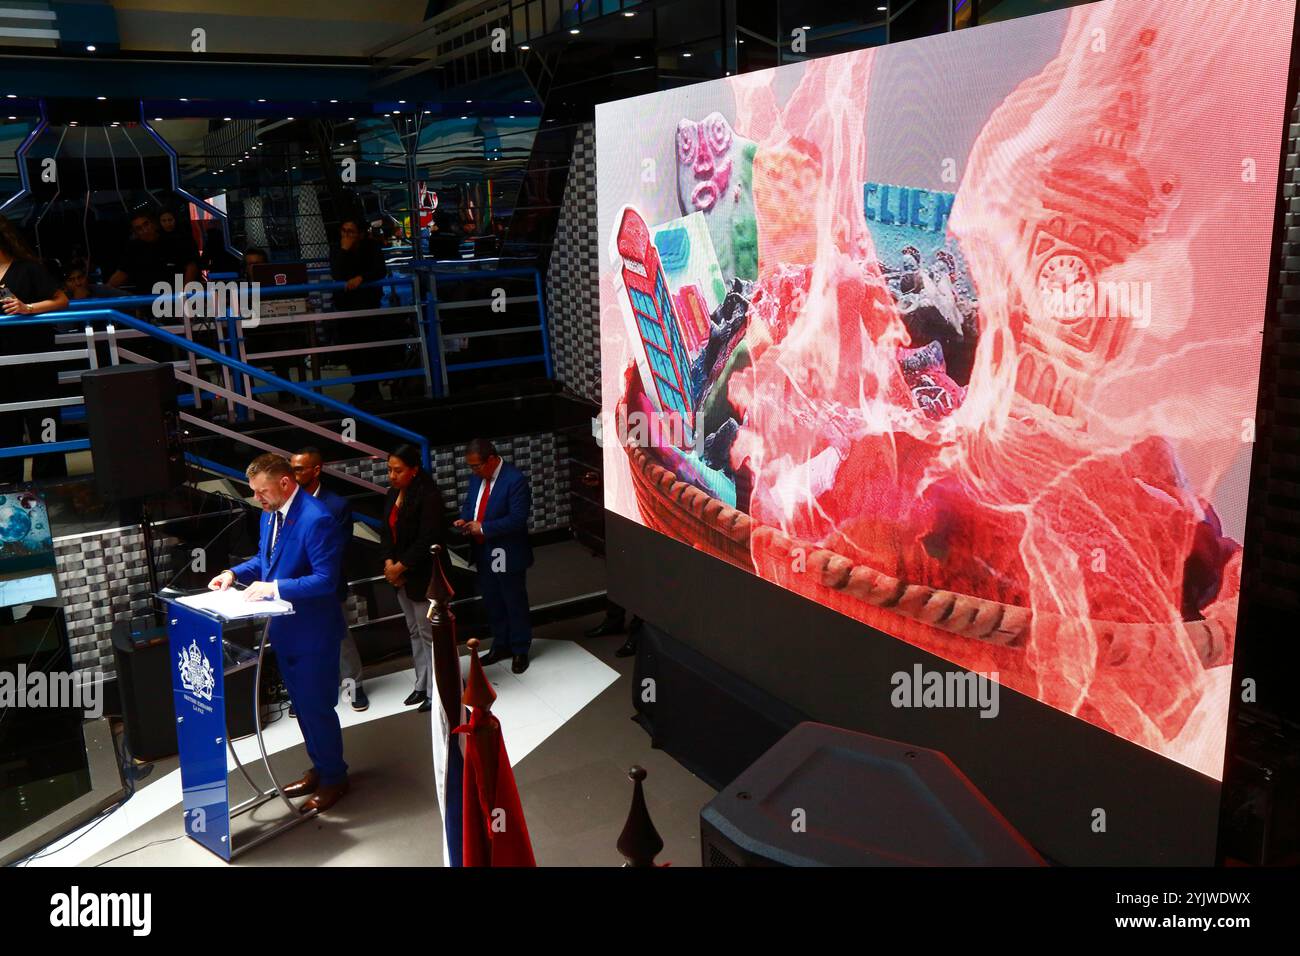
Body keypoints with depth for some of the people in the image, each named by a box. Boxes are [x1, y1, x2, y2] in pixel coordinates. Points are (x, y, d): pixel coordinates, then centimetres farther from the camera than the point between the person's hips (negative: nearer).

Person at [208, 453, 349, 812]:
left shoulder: (316, 519, -24)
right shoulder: (270, 515, 4)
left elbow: (326, 579, -26)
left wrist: (273, 588, -28)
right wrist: (234, 573, 1)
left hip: (312, 632, -9)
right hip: (283, 628, 9)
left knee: (317, 707, 3)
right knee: (302, 705, 20)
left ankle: (334, 778, 20)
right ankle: (319, 767, 37)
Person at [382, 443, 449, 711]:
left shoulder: (429, 497, -19)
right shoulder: (393, 494, 6)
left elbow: (427, 541, -22)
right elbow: (388, 531, 9)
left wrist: (400, 567, -17)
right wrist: (389, 562, -6)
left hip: (423, 576, -8)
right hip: (401, 575, 8)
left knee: (429, 634, -1)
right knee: (414, 632, 17)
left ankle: (436, 691, 10)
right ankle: (422, 684, 29)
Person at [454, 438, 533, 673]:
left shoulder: (515, 480, -21)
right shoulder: (477, 477, 3)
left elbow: (518, 519, -24)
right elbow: (469, 503, 17)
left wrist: (483, 528, -25)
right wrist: (464, 519, -5)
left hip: (506, 555, -7)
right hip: (483, 553, 7)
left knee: (515, 604, 9)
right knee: (491, 603, 19)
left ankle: (520, 650, 24)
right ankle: (500, 645, 35)